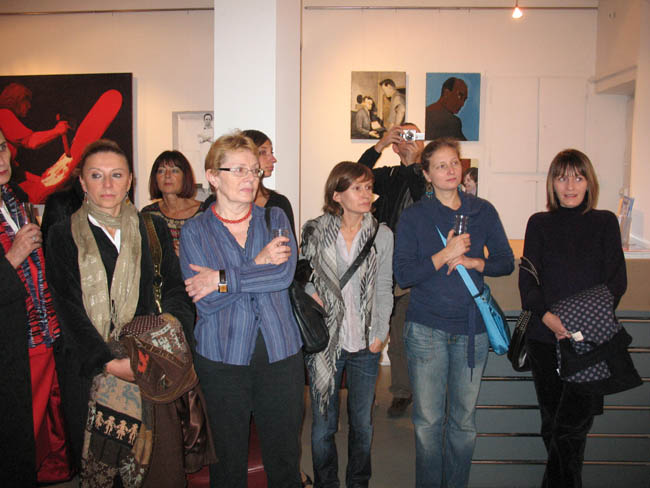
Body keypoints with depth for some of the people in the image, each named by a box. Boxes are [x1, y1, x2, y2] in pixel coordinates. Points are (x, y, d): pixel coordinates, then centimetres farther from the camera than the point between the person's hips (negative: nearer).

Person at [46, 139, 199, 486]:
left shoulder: (153, 230, 9)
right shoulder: (63, 235, 4)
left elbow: (175, 290, 4)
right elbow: (69, 308, -4)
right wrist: (110, 362, -16)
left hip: (151, 365, 1)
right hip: (91, 370, 0)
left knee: (158, 456, 1)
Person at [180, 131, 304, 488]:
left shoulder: (275, 219, 6)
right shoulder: (194, 231, 1)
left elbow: (285, 273, -12)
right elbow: (204, 301, -12)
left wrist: (221, 279, -14)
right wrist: (258, 265, -14)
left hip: (280, 352, 2)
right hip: (222, 357, -1)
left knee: (284, 456, 11)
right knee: (228, 458, 12)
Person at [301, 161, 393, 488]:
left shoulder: (382, 235, 1)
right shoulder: (314, 231, -2)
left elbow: (384, 288, 4)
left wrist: (380, 333, -3)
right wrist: (311, 297, -10)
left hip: (365, 344, 1)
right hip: (324, 341, -1)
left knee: (362, 424, 14)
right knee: (323, 427, 8)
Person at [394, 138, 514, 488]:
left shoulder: (482, 211, 6)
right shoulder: (413, 216, -1)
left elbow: (506, 262, 8)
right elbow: (403, 274, -8)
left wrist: (473, 262, -11)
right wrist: (445, 255, -18)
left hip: (472, 328, 2)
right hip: (427, 328, -2)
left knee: (464, 420, 10)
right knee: (428, 419, 5)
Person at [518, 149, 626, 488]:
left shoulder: (605, 222, 7)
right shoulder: (539, 224, 8)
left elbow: (616, 281, 2)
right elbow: (527, 280, 3)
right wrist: (547, 316, -15)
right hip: (544, 336, 1)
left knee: (572, 423, -9)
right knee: (551, 420, 7)